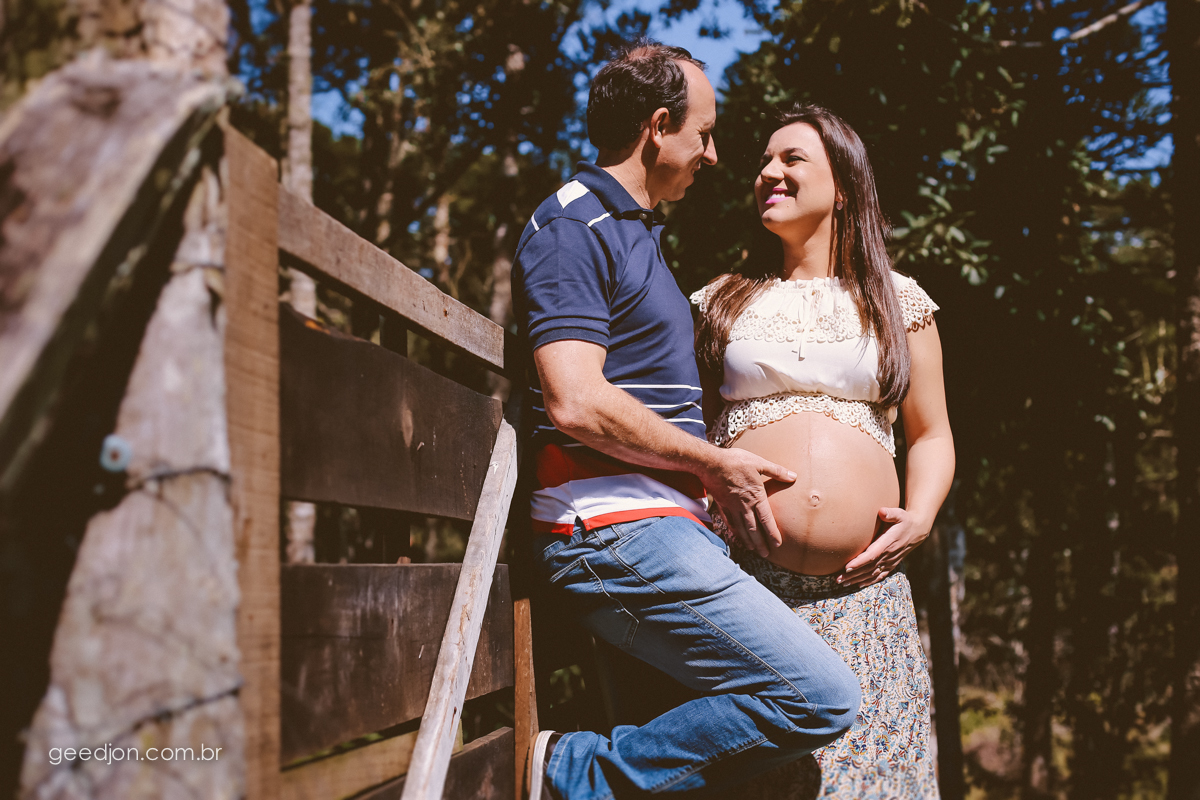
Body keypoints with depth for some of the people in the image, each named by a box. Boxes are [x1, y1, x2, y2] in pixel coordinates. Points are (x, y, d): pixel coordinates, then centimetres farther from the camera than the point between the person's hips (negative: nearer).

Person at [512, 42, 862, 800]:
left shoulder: (632, 230, 24)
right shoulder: (574, 227, -8)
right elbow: (577, 403, -20)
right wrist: (715, 463, -10)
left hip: (661, 528, 10)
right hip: (620, 529, -10)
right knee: (823, 696, -16)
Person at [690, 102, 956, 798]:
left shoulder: (899, 302, 14)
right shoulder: (721, 302, 14)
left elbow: (932, 435, 17)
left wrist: (919, 518, -1)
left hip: (866, 587, 1)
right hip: (746, 579, 0)